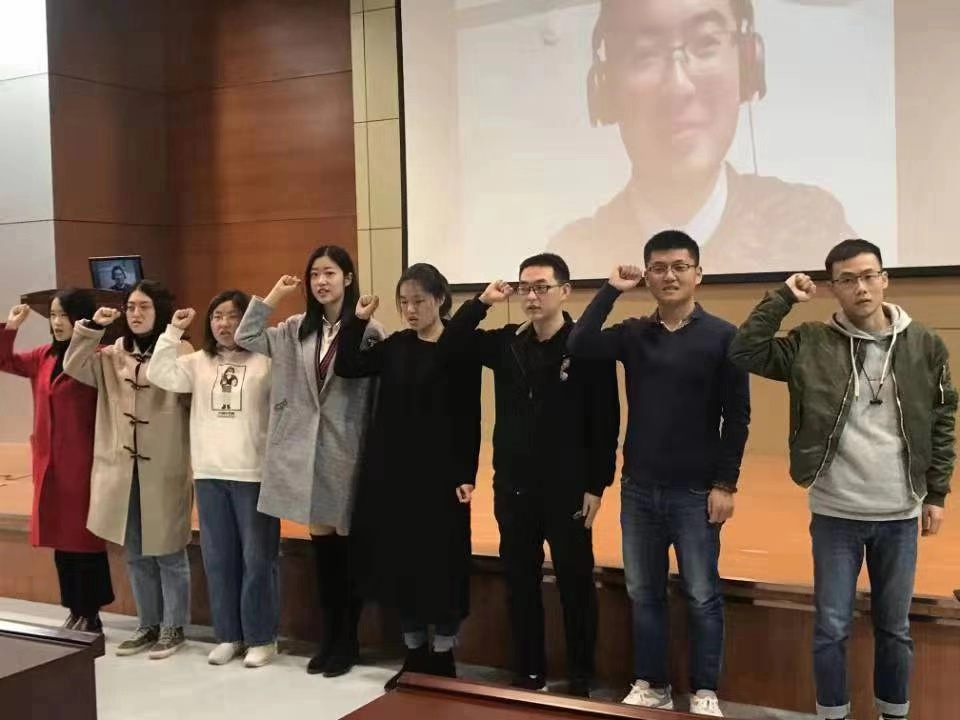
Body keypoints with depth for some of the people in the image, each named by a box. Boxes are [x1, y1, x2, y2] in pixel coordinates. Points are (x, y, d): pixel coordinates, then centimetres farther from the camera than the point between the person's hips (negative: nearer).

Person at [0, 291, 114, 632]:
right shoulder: (44, 357, 11)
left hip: (82, 464, -7)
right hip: (49, 462, 8)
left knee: (85, 539, 2)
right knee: (61, 540, 13)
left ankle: (91, 617, 14)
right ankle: (75, 612, 25)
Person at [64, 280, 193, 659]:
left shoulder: (180, 352, -8)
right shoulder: (113, 355, 9)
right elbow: (74, 367, 1)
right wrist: (93, 327, -7)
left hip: (164, 471, -5)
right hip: (122, 471, 6)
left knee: (168, 553, 5)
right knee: (136, 554, 15)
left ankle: (173, 628, 18)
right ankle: (148, 625, 29)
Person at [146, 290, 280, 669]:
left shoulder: (266, 362, -4)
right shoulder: (198, 362, 9)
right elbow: (159, 375, -2)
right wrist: (173, 332, -6)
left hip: (254, 474, -4)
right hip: (209, 474, 5)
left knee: (257, 556, 3)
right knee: (218, 557, 12)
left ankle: (261, 637, 15)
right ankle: (228, 635, 24)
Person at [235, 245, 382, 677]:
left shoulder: (368, 332, -9)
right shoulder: (297, 330, 8)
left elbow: (382, 393, -9)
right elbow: (246, 338, 8)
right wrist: (273, 296, 5)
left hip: (347, 451, -5)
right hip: (306, 450, 5)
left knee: (348, 545, 6)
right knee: (322, 543, 12)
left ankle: (347, 642, 20)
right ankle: (329, 639, 24)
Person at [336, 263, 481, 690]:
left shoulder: (459, 349, -7)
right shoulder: (395, 346, 9)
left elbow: (469, 418, -9)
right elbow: (346, 367, 2)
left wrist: (467, 474, -14)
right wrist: (359, 320, -3)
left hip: (440, 474, -5)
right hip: (391, 472, 5)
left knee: (441, 564, 1)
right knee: (400, 561, 11)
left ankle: (443, 659, 16)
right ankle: (414, 654, 25)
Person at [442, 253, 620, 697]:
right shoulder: (507, 343, 4)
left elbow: (606, 421, -9)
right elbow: (452, 342, 8)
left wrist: (597, 484, -10)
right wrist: (481, 303, -5)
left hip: (568, 490, -4)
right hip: (513, 488, 5)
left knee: (576, 586, 7)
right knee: (520, 584, 13)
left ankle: (580, 681, 21)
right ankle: (528, 674, 28)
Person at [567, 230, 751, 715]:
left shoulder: (722, 336, -5)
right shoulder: (633, 334, 5)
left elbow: (737, 416, -6)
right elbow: (579, 347, -12)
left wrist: (725, 483, -10)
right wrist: (611, 291, -11)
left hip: (695, 490, -4)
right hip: (638, 487, 4)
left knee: (701, 597, 5)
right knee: (643, 593, 12)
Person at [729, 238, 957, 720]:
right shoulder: (812, 344, -5)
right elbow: (744, 352, -12)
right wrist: (783, 298, -13)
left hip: (899, 515, 1)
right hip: (835, 514, -1)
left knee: (894, 629, 14)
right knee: (831, 629, 7)